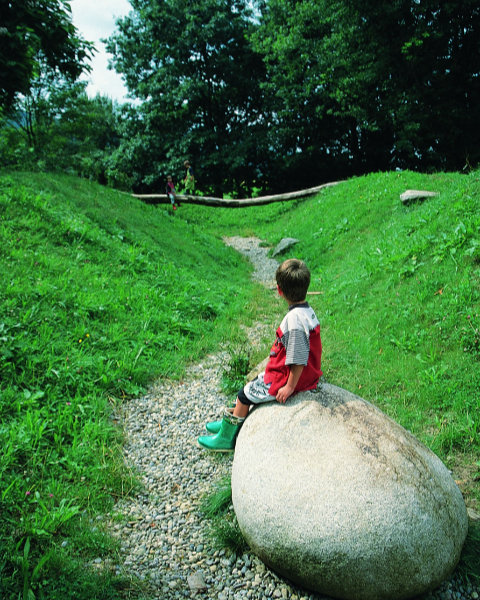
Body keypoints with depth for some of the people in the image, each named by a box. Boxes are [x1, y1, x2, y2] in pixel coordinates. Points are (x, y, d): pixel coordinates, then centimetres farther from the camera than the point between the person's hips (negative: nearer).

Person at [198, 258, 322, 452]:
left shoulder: (295, 320, -32)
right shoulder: (306, 310, -2)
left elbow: (298, 360, -29)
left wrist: (290, 387, -18)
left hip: (288, 378, -9)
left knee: (245, 395, 5)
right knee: (252, 385, 22)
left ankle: (226, 438, 25)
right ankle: (230, 422, 39)